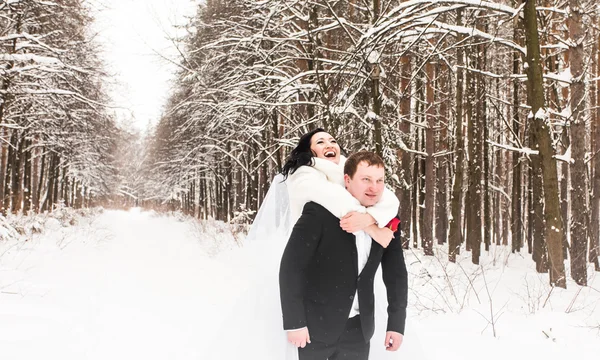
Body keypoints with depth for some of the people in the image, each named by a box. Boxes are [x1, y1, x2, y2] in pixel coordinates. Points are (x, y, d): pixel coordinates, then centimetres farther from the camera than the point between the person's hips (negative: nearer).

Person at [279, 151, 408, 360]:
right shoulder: (320, 211, -17)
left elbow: (396, 274, 6)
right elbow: (291, 266, -16)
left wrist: (396, 323, 1)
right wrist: (294, 321, -18)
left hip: (358, 328, 4)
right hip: (316, 325, -4)